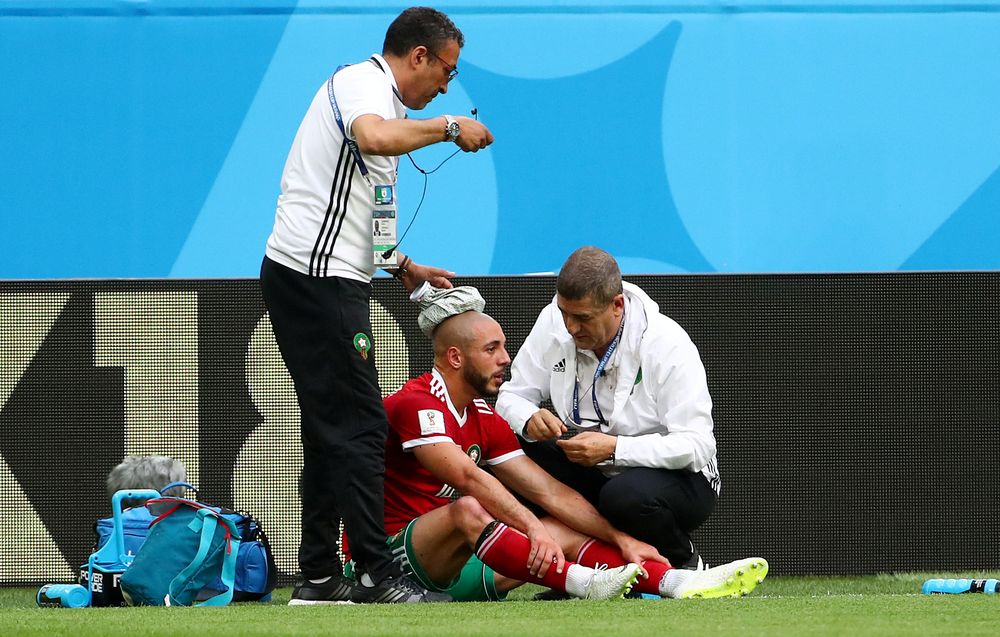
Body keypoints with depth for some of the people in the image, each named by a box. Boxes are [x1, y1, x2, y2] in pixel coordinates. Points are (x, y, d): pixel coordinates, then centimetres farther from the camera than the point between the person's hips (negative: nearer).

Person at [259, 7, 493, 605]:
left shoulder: (373, 92, 24)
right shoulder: (362, 83, -8)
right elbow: (375, 137, -34)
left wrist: (404, 267, 29)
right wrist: (450, 127, -21)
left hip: (330, 279, 11)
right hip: (317, 277, -11)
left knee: (331, 429, 12)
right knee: (358, 426, -11)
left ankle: (320, 577, 13)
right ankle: (379, 576, -13)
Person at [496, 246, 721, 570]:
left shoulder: (668, 346, -22)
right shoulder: (553, 323, -7)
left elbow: (697, 445, -26)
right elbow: (511, 396, 0)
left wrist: (615, 449, -37)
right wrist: (529, 420, -26)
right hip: (591, 474, 5)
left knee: (627, 496, -39)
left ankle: (684, 564, -6)